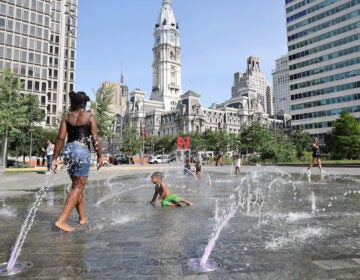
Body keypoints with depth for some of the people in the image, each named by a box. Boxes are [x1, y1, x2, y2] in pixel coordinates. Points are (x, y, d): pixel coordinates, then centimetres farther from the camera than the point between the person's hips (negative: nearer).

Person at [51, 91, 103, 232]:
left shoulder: (67, 117, 6)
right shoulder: (90, 117, -2)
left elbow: (60, 138, 0)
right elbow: (95, 139, -7)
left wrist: (55, 158, 3)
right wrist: (99, 156, 2)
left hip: (68, 150, 5)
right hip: (82, 151, -5)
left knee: (77, 185, 17)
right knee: (78, 187, 0)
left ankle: (82, 217, 28)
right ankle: (61, 220, -7)